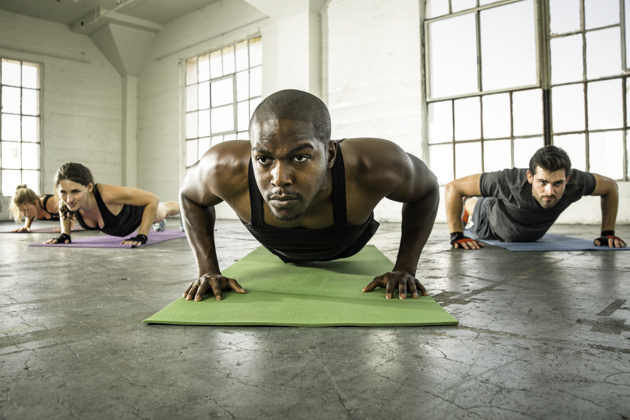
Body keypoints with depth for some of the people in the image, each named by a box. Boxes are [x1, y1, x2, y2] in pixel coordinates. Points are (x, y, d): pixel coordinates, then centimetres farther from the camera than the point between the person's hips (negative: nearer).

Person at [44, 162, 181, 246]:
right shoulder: (66, 203, -35)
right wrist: (64, 235, -16)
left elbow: (153, 199, -42)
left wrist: (142, 236, -42)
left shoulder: (107, 194, -51)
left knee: (165, 210, 34)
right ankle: (159, 224, 77)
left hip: (140, 211, -4)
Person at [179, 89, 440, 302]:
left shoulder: (375, 165, -47)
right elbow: (189, 194, -18)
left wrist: (404, 269, -27)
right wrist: (208, 270, -25)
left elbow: (427, 190, -23)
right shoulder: (225, 168, -44)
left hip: (346, 246, 0)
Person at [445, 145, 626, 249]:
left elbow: (610, 186, -15)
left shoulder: (576, 182, -39)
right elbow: (453, 187, -42)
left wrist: (608, 232, -19)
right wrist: (456, 236, -44)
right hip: (491, 224, -4)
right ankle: (466, 205, 65)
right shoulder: (509, 182, -50)